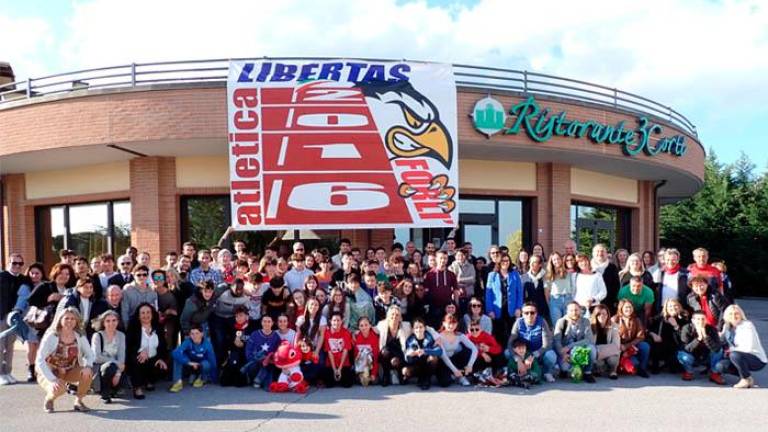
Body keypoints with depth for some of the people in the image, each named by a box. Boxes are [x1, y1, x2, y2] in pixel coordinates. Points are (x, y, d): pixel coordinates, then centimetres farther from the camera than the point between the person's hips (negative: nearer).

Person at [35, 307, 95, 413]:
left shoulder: (79, 337, -7)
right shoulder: (51, 336, -18)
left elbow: (90, 355, -1)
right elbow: (40, 360, -21)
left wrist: (88, 366, -26)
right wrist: (52, 379, -32)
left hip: (69, 371, 3)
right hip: (50, 372, -3)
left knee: (87, 373, -28)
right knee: (59, 389, -35)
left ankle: (78, 402, -4)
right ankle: (49, 400, 3)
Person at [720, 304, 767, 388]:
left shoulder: (747, 325, -17)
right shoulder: (727, 327, 3)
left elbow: (748, 347, -23)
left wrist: (732, 349, -17)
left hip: (758, 360, -7)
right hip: (743, 358, 7)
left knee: (734, 355, -34)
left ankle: (747, 380, -10)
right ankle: (747, 376, 8)